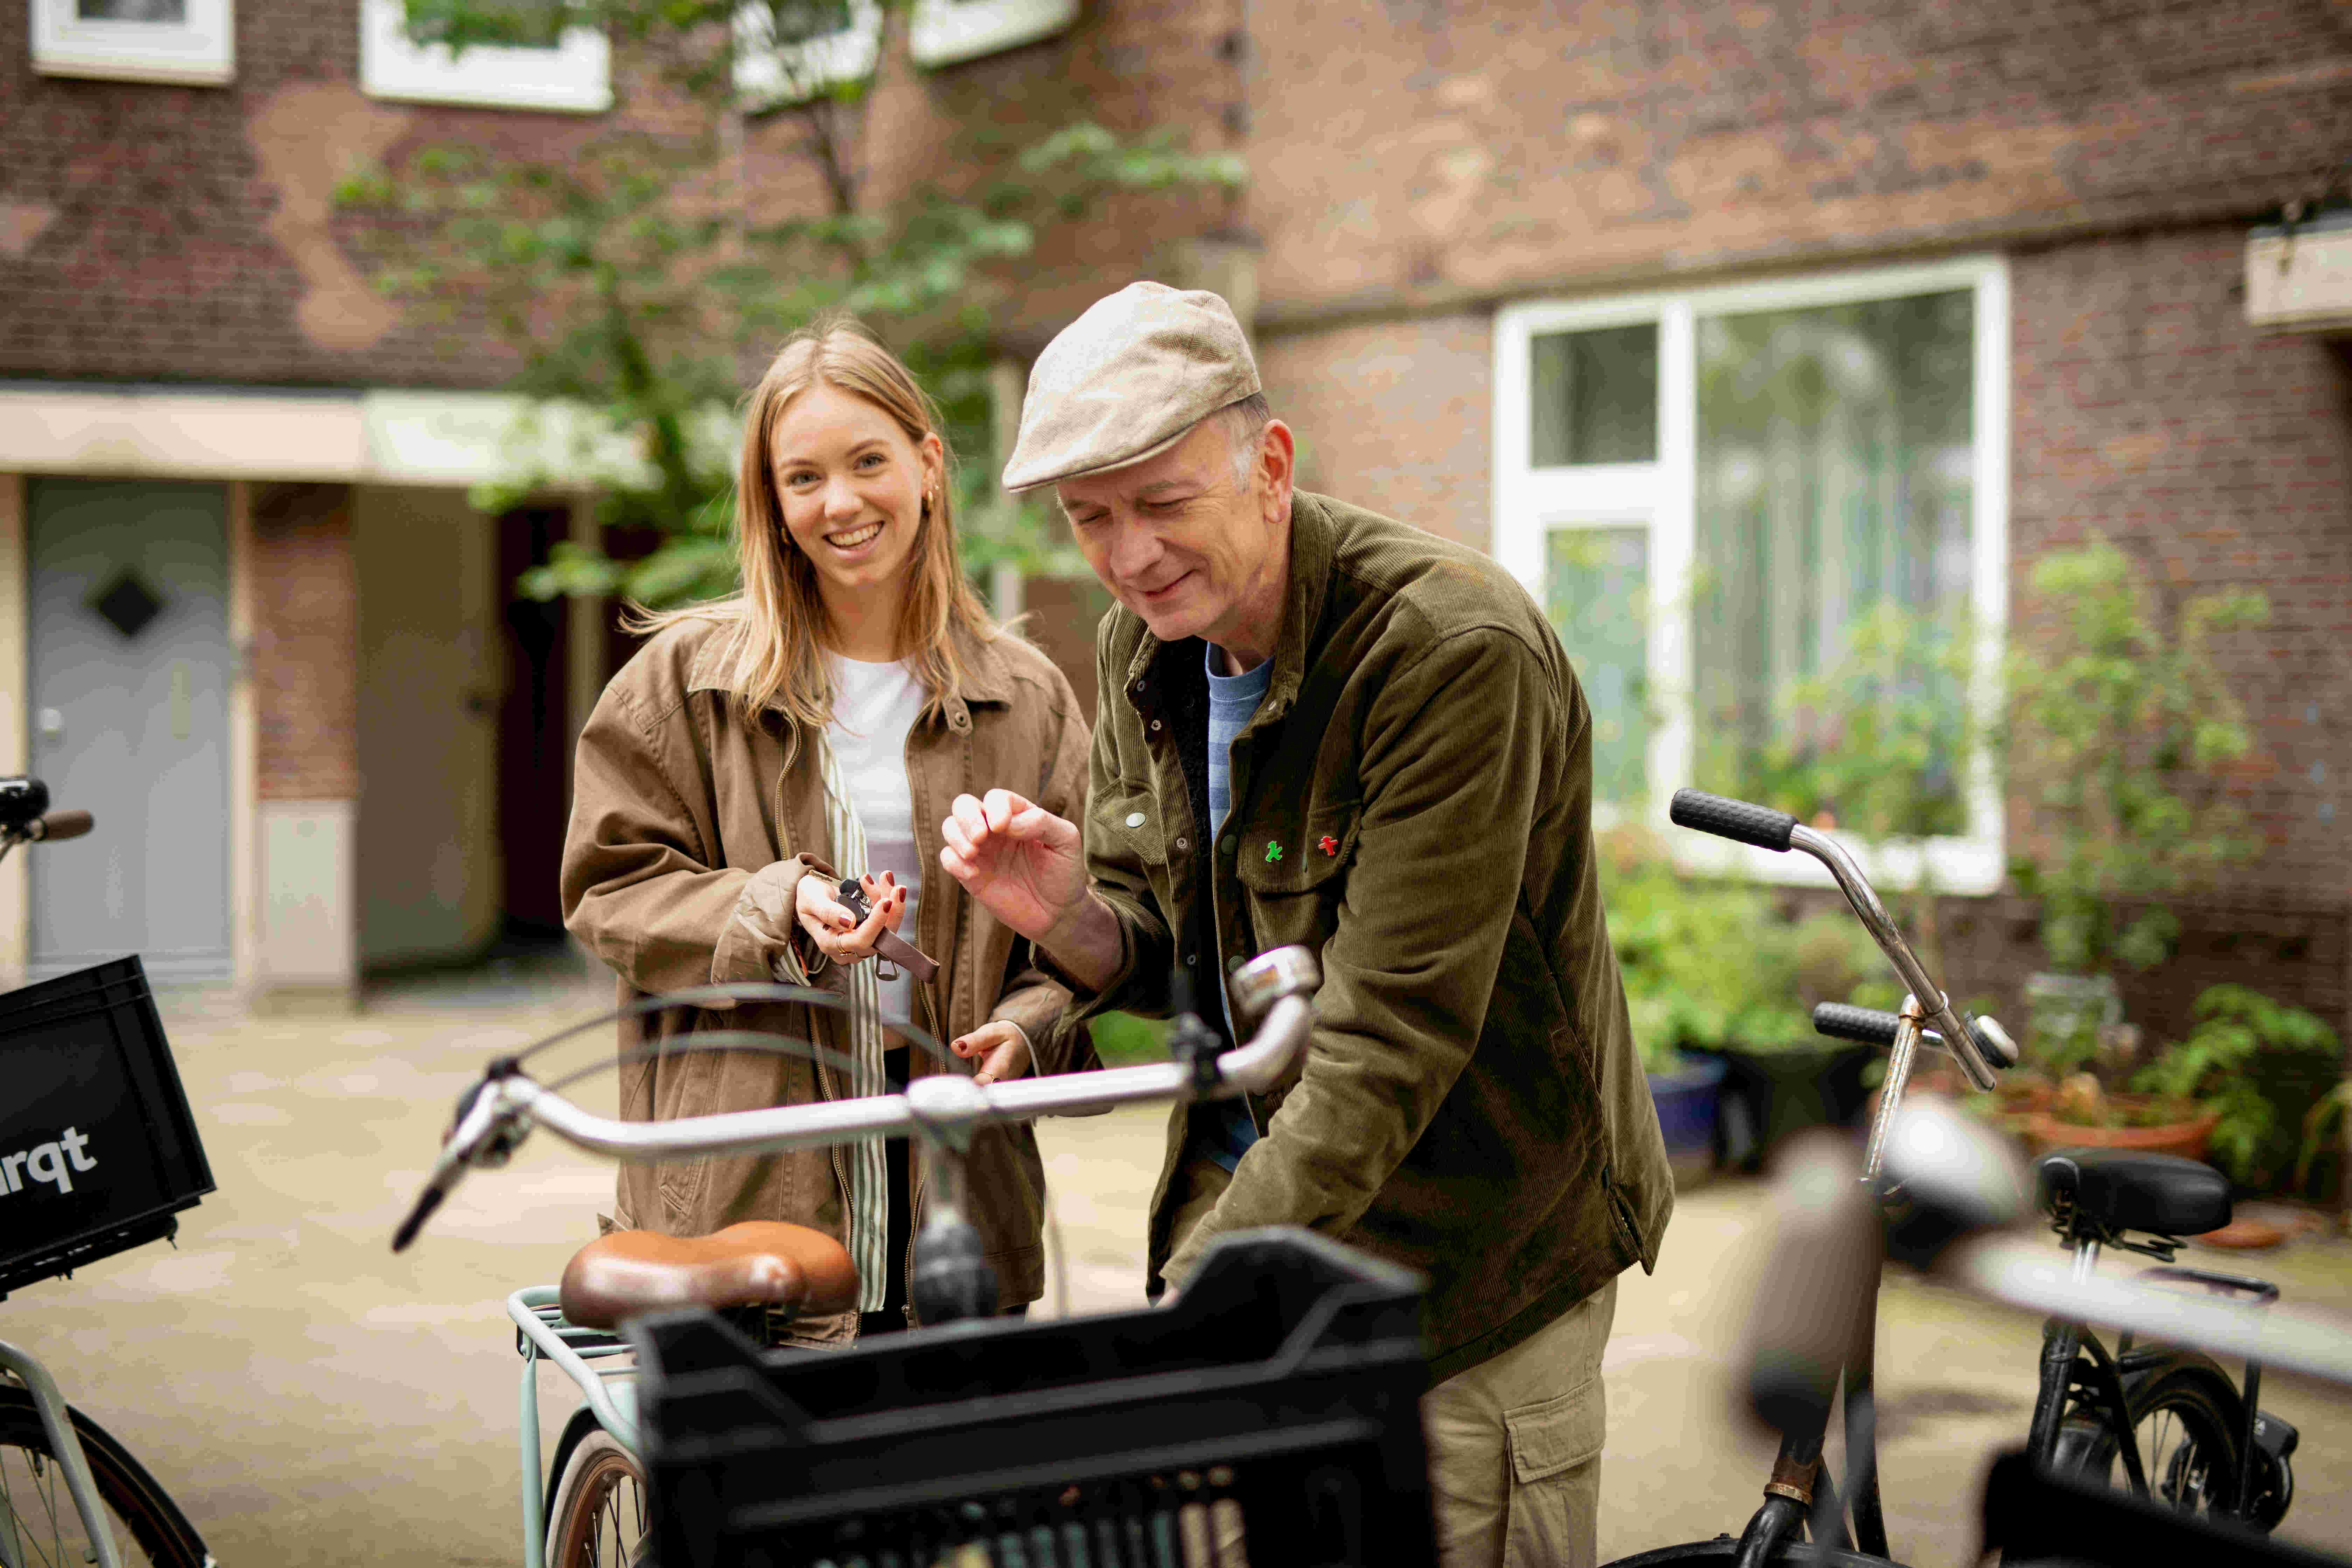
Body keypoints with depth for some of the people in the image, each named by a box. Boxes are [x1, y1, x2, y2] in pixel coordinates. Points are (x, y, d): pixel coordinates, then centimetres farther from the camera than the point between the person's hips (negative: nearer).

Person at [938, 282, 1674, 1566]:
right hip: (1254, 1206, 6)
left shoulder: (1456, 650, -24)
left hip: (1467, 1246, -6)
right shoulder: (1142, 651, 1)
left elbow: (1390, 1041, -28)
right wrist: (1068, 917, -15)